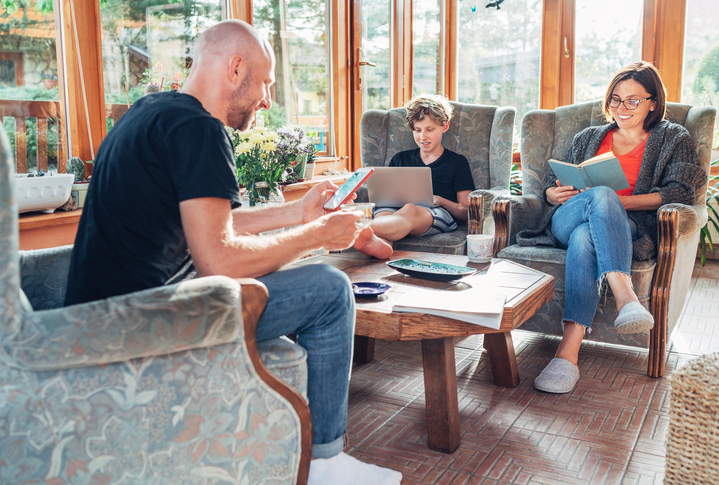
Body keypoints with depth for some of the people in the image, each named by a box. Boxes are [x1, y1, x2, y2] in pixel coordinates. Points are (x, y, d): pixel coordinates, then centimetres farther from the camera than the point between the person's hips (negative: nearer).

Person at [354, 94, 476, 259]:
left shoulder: (457, 162, 19)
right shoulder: (400, 159, 29)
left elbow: (466, 213, 12)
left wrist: (441, 201, -8)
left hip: (439, 214, -4)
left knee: (409, 210, -40)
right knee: (383, 212, -35)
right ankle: (379, 243, -70)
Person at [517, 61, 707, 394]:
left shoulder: (674, 139, 20)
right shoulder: (588, 138, 31)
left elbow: (681, 191, 2)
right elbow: (551, 181, 26)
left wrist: (618, 201, -12)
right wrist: (556, 194, -2)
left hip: (630, 229, -2)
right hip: (565, 222, 2)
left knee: (584, 237, -40)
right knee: (601, 195, -36)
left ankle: (568, 352, -54)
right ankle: (625, 295, -53)